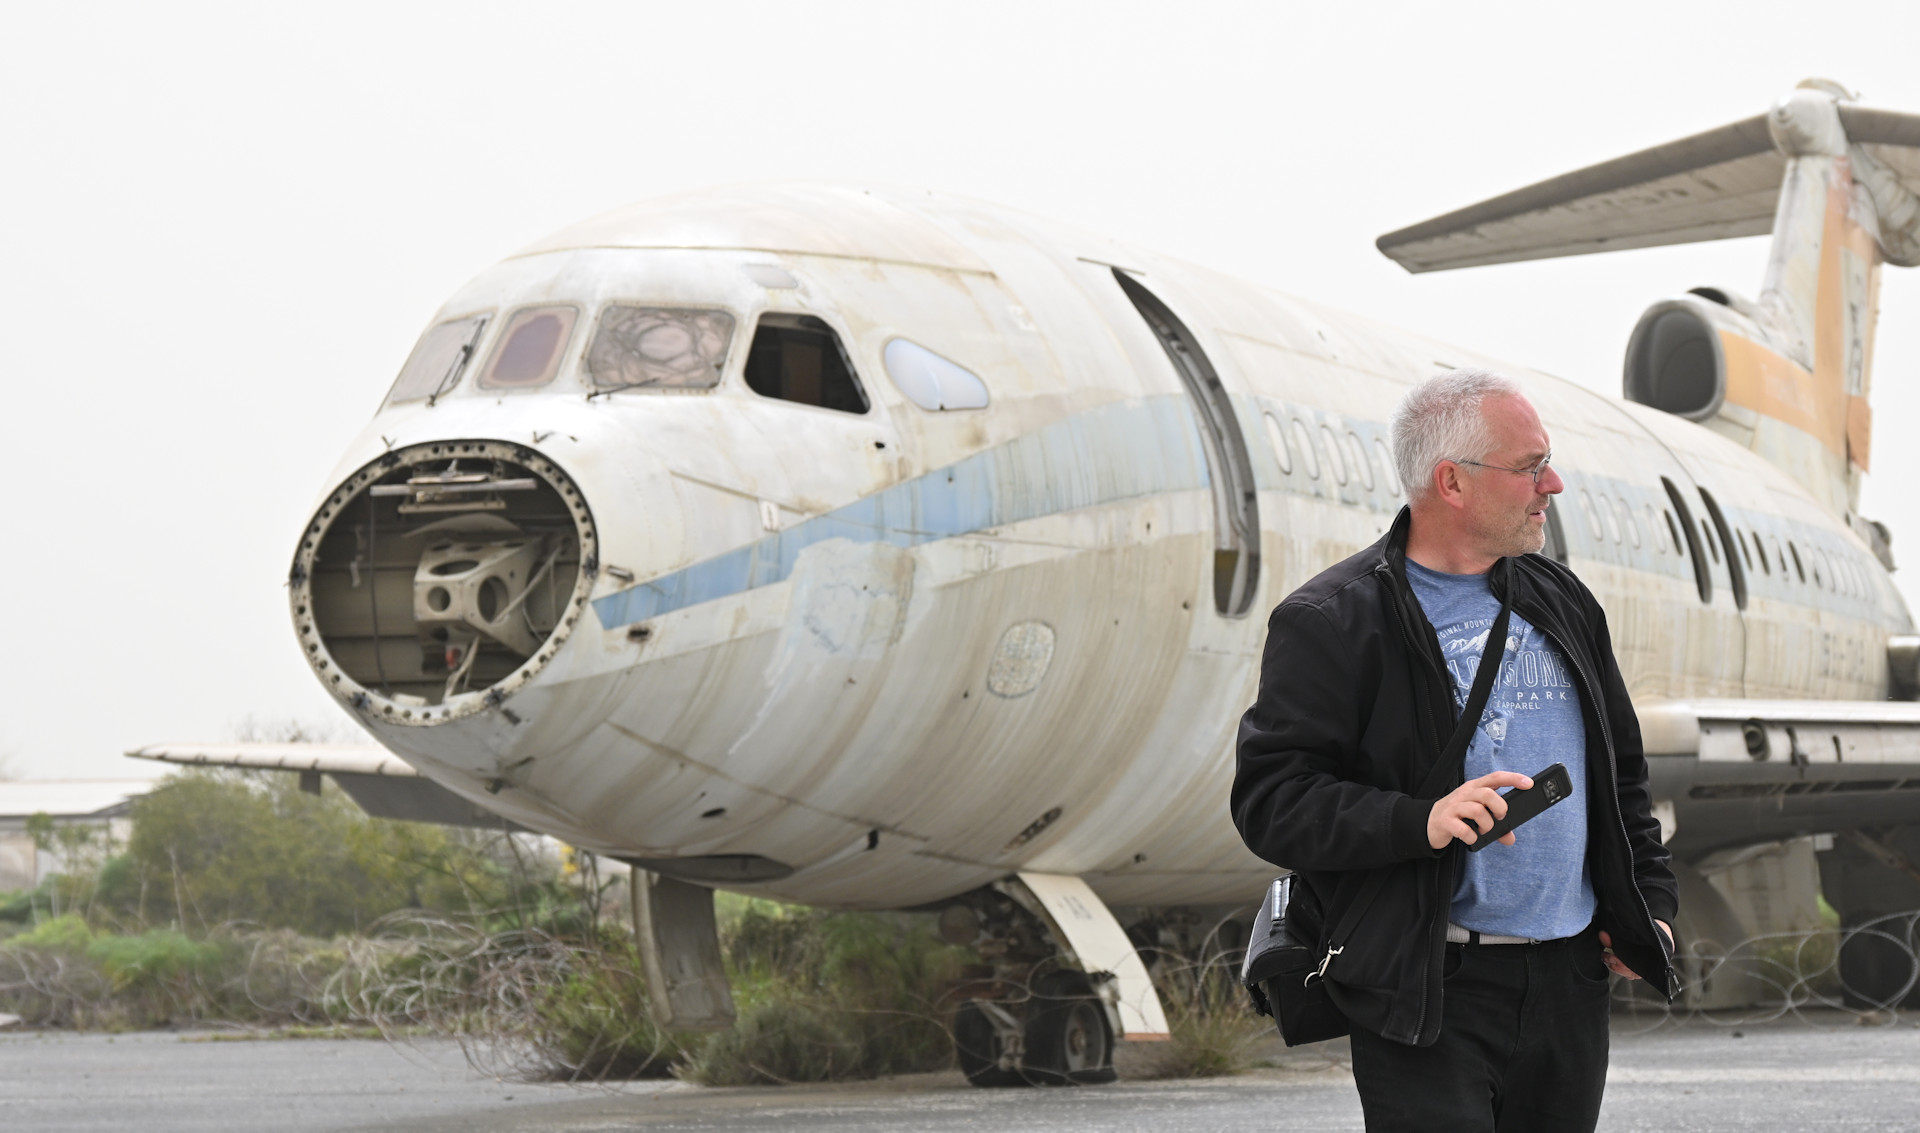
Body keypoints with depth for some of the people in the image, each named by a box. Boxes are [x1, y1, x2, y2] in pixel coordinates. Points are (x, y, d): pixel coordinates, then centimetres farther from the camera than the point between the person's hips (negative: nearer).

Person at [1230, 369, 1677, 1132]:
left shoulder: (1560, 602, 15)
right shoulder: (1331, 624, -7)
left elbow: (1621, 768, 26)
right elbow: (1271, 802, -14)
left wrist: (1649, 900, 16)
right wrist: (1422, 821, -26)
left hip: (1569, 980, 6)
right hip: (1428, 993, -6)